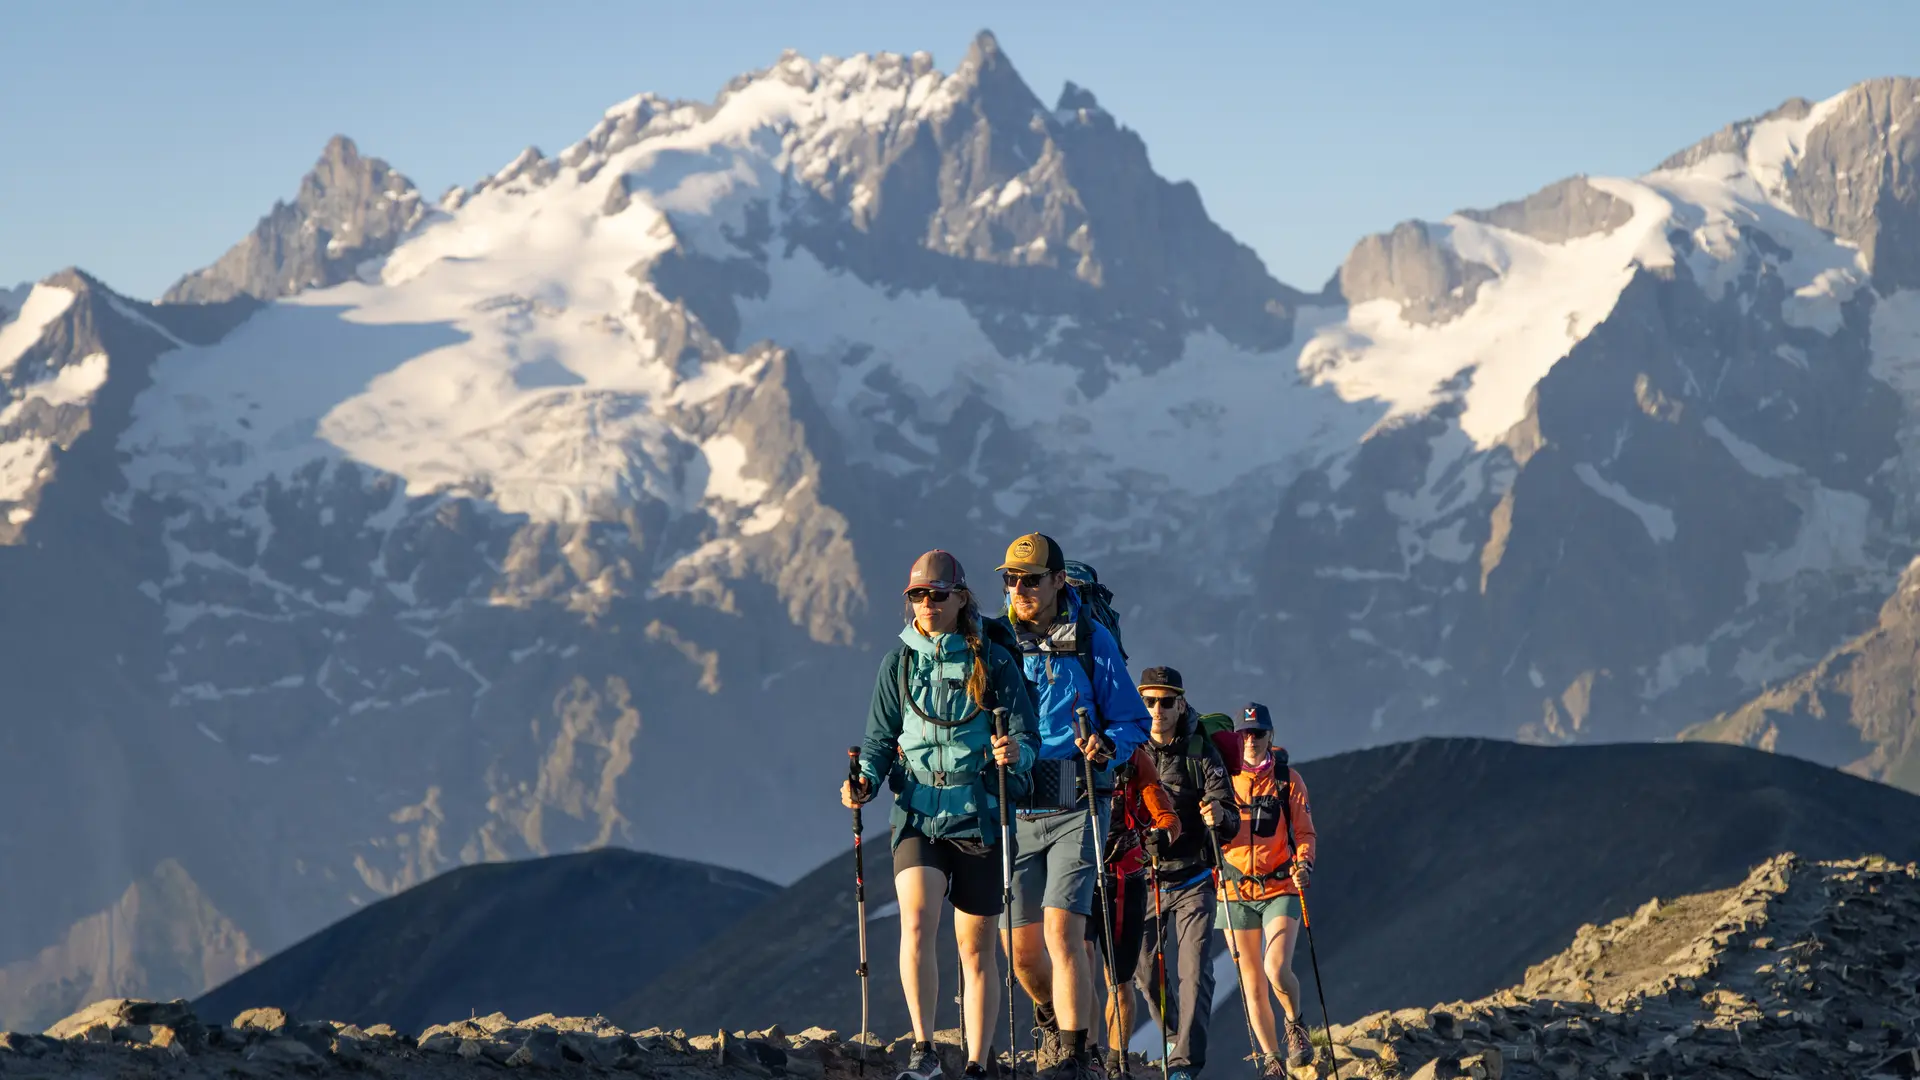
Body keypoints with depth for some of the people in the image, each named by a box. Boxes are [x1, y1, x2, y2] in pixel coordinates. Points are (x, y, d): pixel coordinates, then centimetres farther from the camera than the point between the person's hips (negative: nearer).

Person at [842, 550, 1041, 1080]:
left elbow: (1027, 736, -1)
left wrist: (1016, 753, -25)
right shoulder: (899, 662, 6)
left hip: (980, 817, -1)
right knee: (917, 922, -21)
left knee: (976, 947, 5)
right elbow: (881, 737, 10)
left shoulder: (993, 661, -1)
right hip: (918, 813, 1)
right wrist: (865, 781, -9)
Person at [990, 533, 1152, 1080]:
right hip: (1013, 812, 3)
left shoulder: (1091, 641, 0)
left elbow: (1133, 722, 6)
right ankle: (1053, 1023, 38)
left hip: (1074, 811, -3)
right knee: (1022, 948, 8)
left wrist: (1107, 745, -15)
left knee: (1061, 932, -18)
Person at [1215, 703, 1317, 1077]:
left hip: (1281, 889, -2)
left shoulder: (1287, 780, 2)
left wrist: (1304, 863, -17)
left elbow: (1305, 833, 2)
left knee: (1278, 969, -20)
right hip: (1236, 892, 2)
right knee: (1253, 985, 5)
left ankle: (1295, 1024, 10)